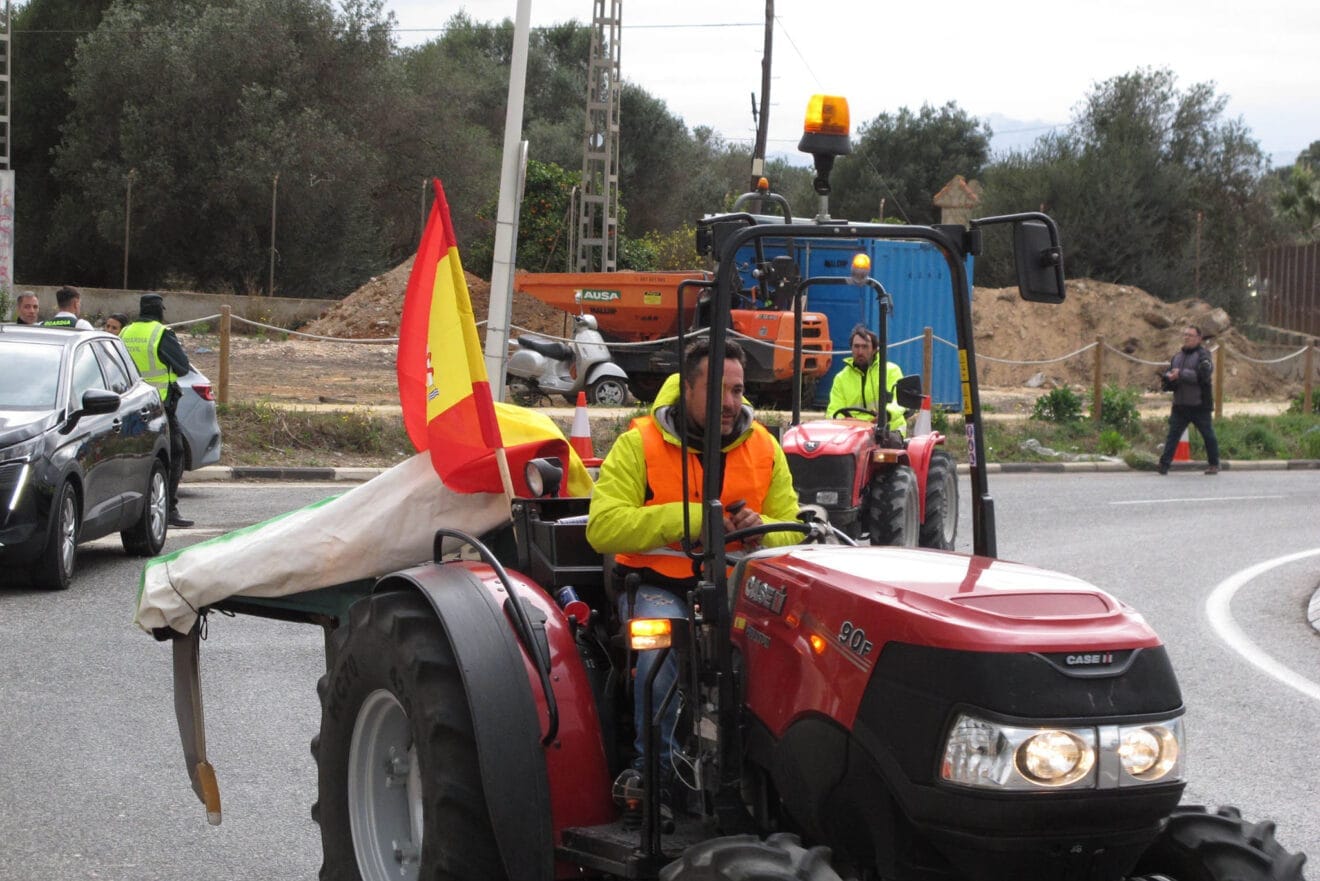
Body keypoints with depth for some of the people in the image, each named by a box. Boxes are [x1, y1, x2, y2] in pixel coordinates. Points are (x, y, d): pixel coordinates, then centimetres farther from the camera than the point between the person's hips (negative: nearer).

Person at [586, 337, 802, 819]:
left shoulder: (763, 446, 10)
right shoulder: (639, 444, -3)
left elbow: (791, 530, 13)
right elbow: (602, 526, -14)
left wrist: (760, 530, -12)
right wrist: (685, 518, -21)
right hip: (659, 585, -3)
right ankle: (652, 769, -20)